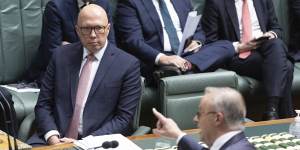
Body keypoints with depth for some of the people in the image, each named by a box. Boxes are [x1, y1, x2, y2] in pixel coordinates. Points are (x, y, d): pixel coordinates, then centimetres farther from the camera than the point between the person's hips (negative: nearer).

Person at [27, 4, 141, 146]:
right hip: (57, 138, 2)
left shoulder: (128, 65, -1)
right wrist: (52, 137, -10)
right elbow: (43, 104, 8)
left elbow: (123, 118, -4)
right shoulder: (61, 55, 8)